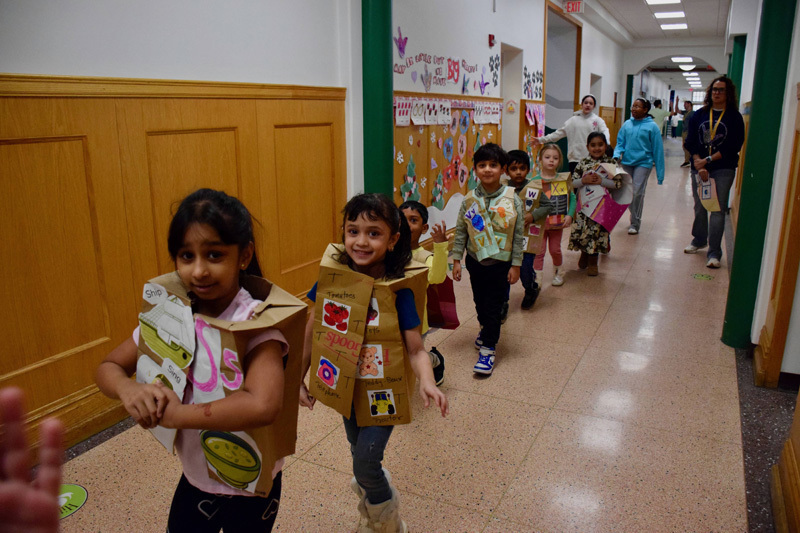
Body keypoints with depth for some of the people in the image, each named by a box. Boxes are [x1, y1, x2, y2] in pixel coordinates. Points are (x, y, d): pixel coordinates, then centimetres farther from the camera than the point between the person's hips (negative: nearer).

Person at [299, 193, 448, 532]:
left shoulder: (398, 291, -19)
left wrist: (427, 383, -37)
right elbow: (312, 332, 0)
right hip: (345, 387, 4)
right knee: (359, 456, 21)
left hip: (381, 391, -4)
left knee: (365, 464, -4)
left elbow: (416, 349, -18)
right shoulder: (330, 278, -11)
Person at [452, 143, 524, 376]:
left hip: (501, 263, -3)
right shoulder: (470, 199, -4)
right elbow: (460, 232, 2)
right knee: (480, 302, 18)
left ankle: (488, 348, 9)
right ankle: (486, 330, 45)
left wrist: (515, 265, -7)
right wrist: (456, 260, -1)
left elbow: (518, 235, -6)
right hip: (475, 261, 3)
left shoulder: (512, 199, -10)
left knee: (494, 306, 0)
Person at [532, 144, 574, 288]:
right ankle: (537, 279, 10)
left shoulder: (563, 180, -3)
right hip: (539, 223, -1)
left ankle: (558, 273, 37)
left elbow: (572, 197, 3)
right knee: (539, 251, 1)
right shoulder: (535, 181, -9)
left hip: (558, 222, 2)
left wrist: (570, 215, -7)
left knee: (555, 249, 14)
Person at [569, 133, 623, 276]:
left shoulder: (610, 163, -1)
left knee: (597, 230, 3)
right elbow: (572, 182, 0)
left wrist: (602, 181, -16)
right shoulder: (583, 163, 2)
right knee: (583, 230, 7)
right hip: (584, 204, 1)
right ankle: (584, 254, 34)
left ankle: (593, 260, 21)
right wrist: (584, 180, -17)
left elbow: (618, 183, -6)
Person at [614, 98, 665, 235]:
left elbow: (657, 150, -3)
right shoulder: (627, 124, 6)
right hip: (627, 162, 4)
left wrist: (660, 173, -5)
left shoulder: (652, 126, -4)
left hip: (643, 163, -4)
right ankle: (634, 214, 35)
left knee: (637, 192, -11)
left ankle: (635, 223, 0)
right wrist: (617, 155, -11)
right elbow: (620, 142, 12)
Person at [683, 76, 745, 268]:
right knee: (699, 207, 12)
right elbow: (691, 142, 2)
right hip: (699, 168, 3)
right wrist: (699, 166, -10)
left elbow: (733, 146, -6)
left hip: (723, 169, -3)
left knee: (718, 209, -7)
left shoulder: (734, 117, 1)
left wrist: (708, 160, -14)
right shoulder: (699, 115, 8)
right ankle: (699, 240, 34)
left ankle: (714, 253, -5)